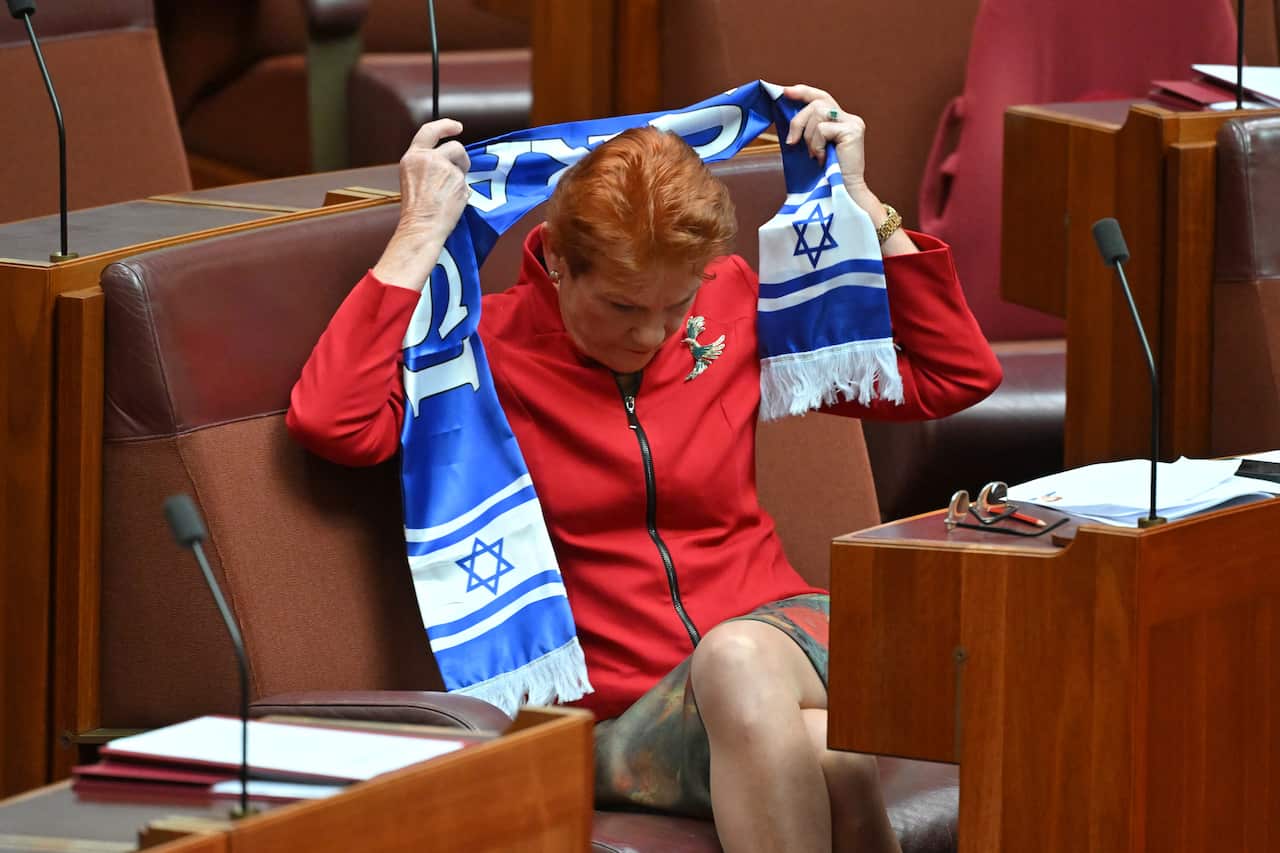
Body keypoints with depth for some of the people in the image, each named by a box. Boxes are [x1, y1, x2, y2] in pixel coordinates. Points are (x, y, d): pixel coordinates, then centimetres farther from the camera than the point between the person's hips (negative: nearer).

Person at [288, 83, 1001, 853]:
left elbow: (957, 375, 18)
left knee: (739, 657, -38)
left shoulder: (734, 304, 11)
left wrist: (860, 202, 11)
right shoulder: (490, 348, 0)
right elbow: (330, 421, -19)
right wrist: (422, 234, -12)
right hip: (624, 712, -3)